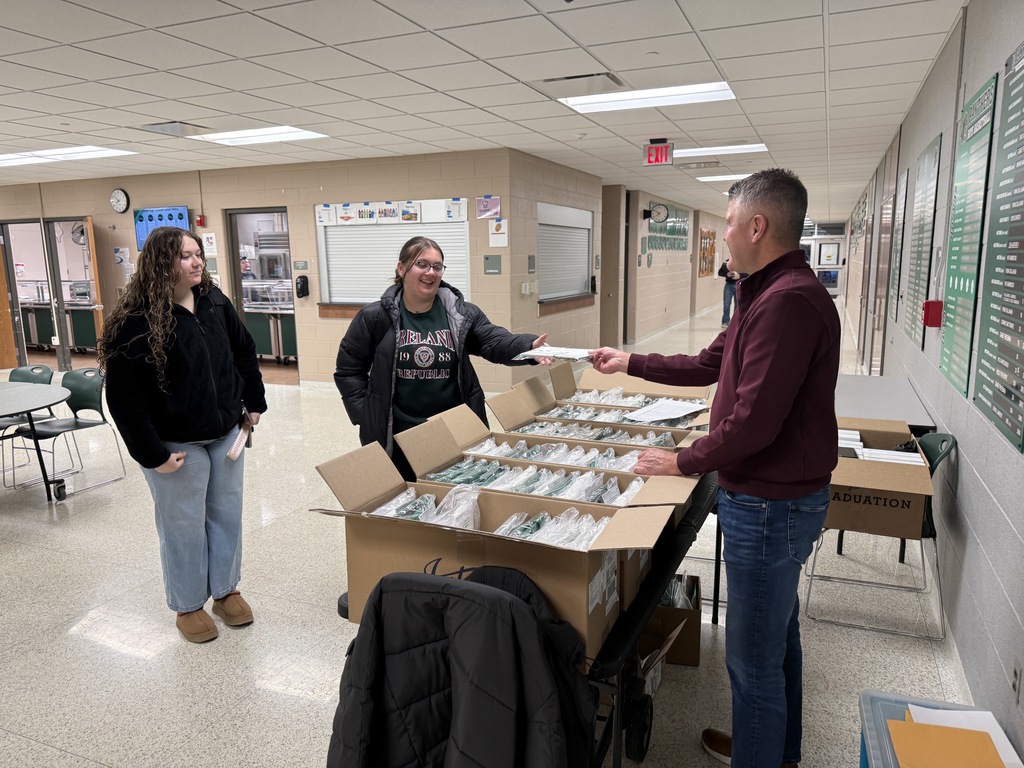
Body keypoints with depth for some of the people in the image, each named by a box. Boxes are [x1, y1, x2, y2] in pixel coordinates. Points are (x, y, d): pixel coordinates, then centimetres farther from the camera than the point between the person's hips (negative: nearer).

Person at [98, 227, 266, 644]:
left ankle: (226, 589, 36)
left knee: (227, 515, 16)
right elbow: (123, 396, -17)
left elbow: (244, 352, 14)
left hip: (226, 433, 6)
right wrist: (151, 454, -16)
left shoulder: (214, 301, 0)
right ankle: (187, 606, 29)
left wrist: (254, 403, 11)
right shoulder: (136, 319, -17)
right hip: (177, 444, -5)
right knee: (184, 525, 9)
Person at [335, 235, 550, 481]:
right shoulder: (375, 317, -4)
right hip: (398, 437, -1)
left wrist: (530, 346, -34)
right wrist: (367, 416, -5)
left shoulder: (462, 314, -1)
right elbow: (348, 370, 2)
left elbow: (496, 341, -13)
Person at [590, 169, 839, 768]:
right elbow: (709, 365, 19)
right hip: (774, 498, 11)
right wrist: (630, 363, 21)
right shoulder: (769, 293, 11)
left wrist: (683, 462, -15)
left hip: (771, 505, -11)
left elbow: (754, 420, -29)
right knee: (777, 631, 26)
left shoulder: (788, 300, -25)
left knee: (754, 656, 4)